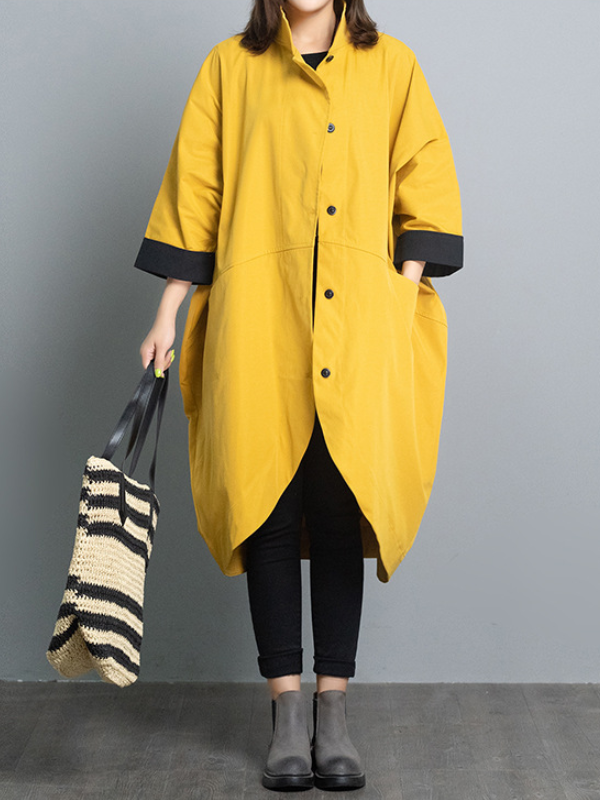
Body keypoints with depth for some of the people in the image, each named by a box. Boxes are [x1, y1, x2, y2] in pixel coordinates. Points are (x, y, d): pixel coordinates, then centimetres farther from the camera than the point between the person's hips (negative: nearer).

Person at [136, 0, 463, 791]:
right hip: (258, 325, 0)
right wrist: (170, 315, 5)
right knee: (269, 511, 0)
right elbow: (194, 194, 9)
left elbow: (425, 191, 8)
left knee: (343, 511, 0)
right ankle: (286, 714, 9)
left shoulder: (392, 67, 10)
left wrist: (405, 297, -3)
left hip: (356, 327, 0)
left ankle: (333, 712, 10)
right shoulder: (231, 66, 10)